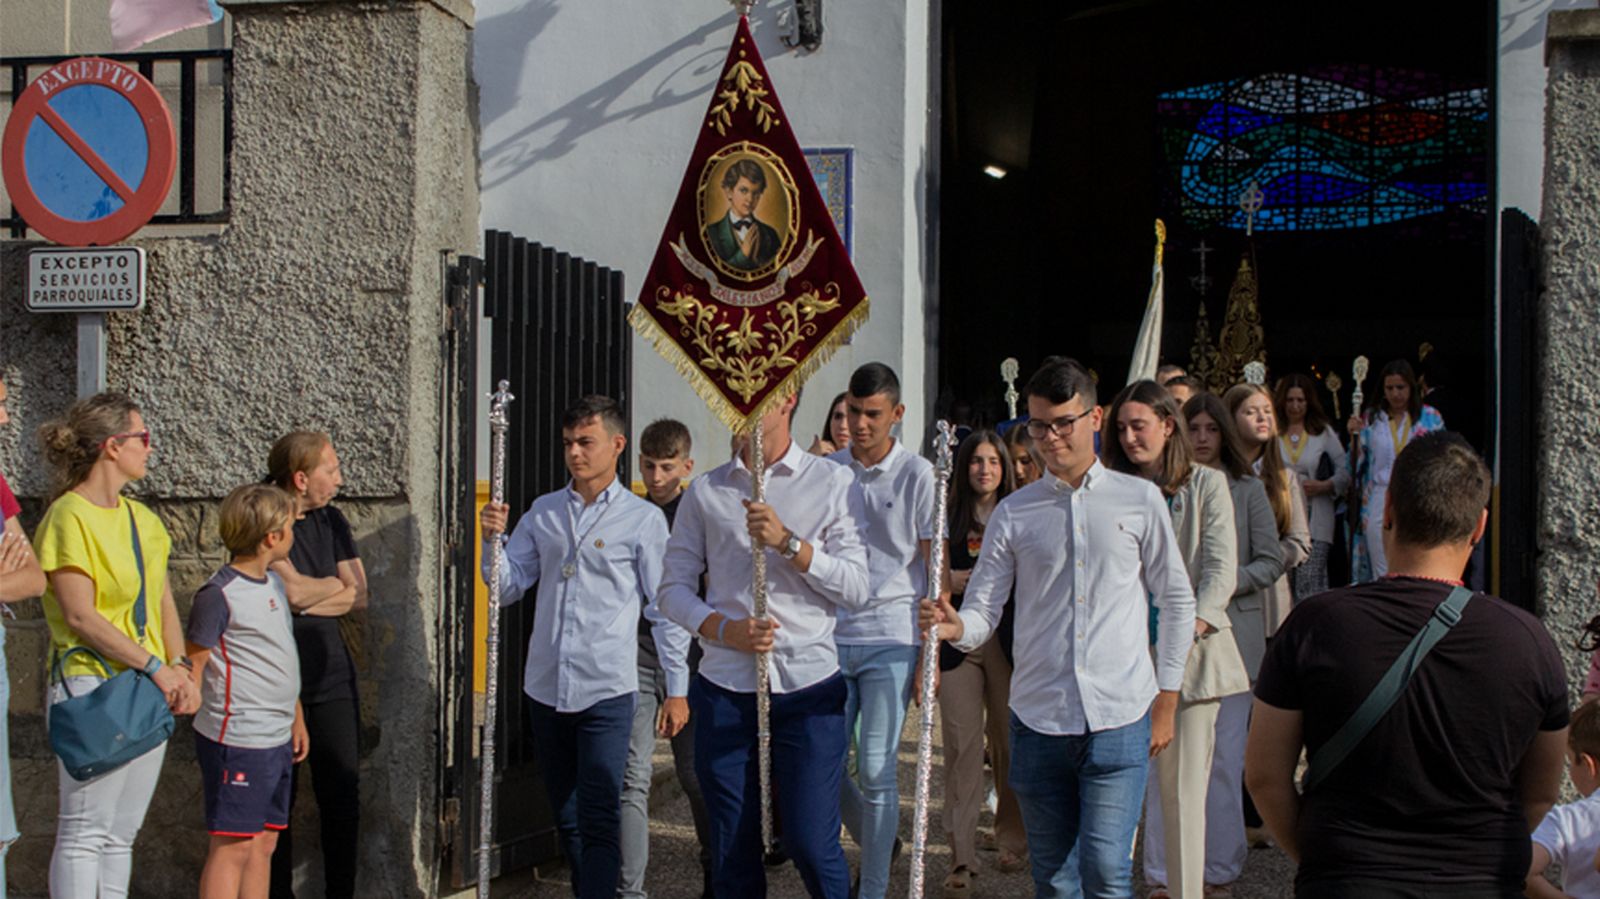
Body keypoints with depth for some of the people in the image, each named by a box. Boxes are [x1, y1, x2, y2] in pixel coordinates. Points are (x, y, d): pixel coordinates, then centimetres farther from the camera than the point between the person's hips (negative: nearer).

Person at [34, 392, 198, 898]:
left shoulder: (142, 518, 15)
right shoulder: (69, 516, -8)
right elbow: (79, 616, -15)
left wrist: (179, 668, 0)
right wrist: (155, 666, -17)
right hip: (92, 686, -7)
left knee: (122, 834, 10)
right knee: (85, 831, -6)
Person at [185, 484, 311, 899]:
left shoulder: (274, 583, 12)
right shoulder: (219, 595, -14)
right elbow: (193, 665, -11)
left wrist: (296, 718, 22)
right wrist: (199, 718, -12)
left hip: (276, 739, 8)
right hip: (236, 741, -8)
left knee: (264, 842, 13)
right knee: (233, 846, -4)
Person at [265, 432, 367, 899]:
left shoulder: (331, 520, 10)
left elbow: (359, 597, 4)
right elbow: (293, 589, -18)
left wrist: (307, 597, -9)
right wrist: (337, 584, 0)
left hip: (332, 676, 5)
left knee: (343, 795, 4)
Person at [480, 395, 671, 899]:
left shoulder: (643, 519, -2)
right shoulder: (543, 513, 10)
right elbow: (507, 589, 8)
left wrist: (676, 687, -3)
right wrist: (492, 540, -9)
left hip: (606, 690, -5)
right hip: (545, 687, 5)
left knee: (598, 823, -6)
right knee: (566, 819, 15)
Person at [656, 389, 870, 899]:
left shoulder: (833, 483, 4)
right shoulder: (705, 491, 9)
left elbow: (857, 588, -3)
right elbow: (674, 588, 8)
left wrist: (788, 541, -14)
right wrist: (724, 629, -10)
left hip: (809, 686, -2)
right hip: (725, 689, 2)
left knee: (810, 843, -4)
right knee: (732, 850, 7)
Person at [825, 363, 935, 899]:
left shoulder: (917, 476, -3)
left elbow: (933, 568, -2)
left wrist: (929, 650, -6)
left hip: (891, 639, -4)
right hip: (831, 636, 4)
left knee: (876, 770, -3)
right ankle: (879, 845, 34)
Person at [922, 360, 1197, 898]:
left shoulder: (1139, 500, 3)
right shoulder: (1013, 513, 6)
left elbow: (1176, 601, 9)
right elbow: (983, 611, 1)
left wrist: (1167, 698, 6)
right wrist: (956, 626, -22)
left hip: (1118, 717, -2)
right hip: (1038, 717, 2)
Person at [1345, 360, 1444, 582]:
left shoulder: (1431, 418, 6)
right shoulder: (1370, 418, 8)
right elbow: (1355, 466, 10)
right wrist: (1354, 437, -5)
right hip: (1380, 503, 1)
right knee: (1383, 577, 0)